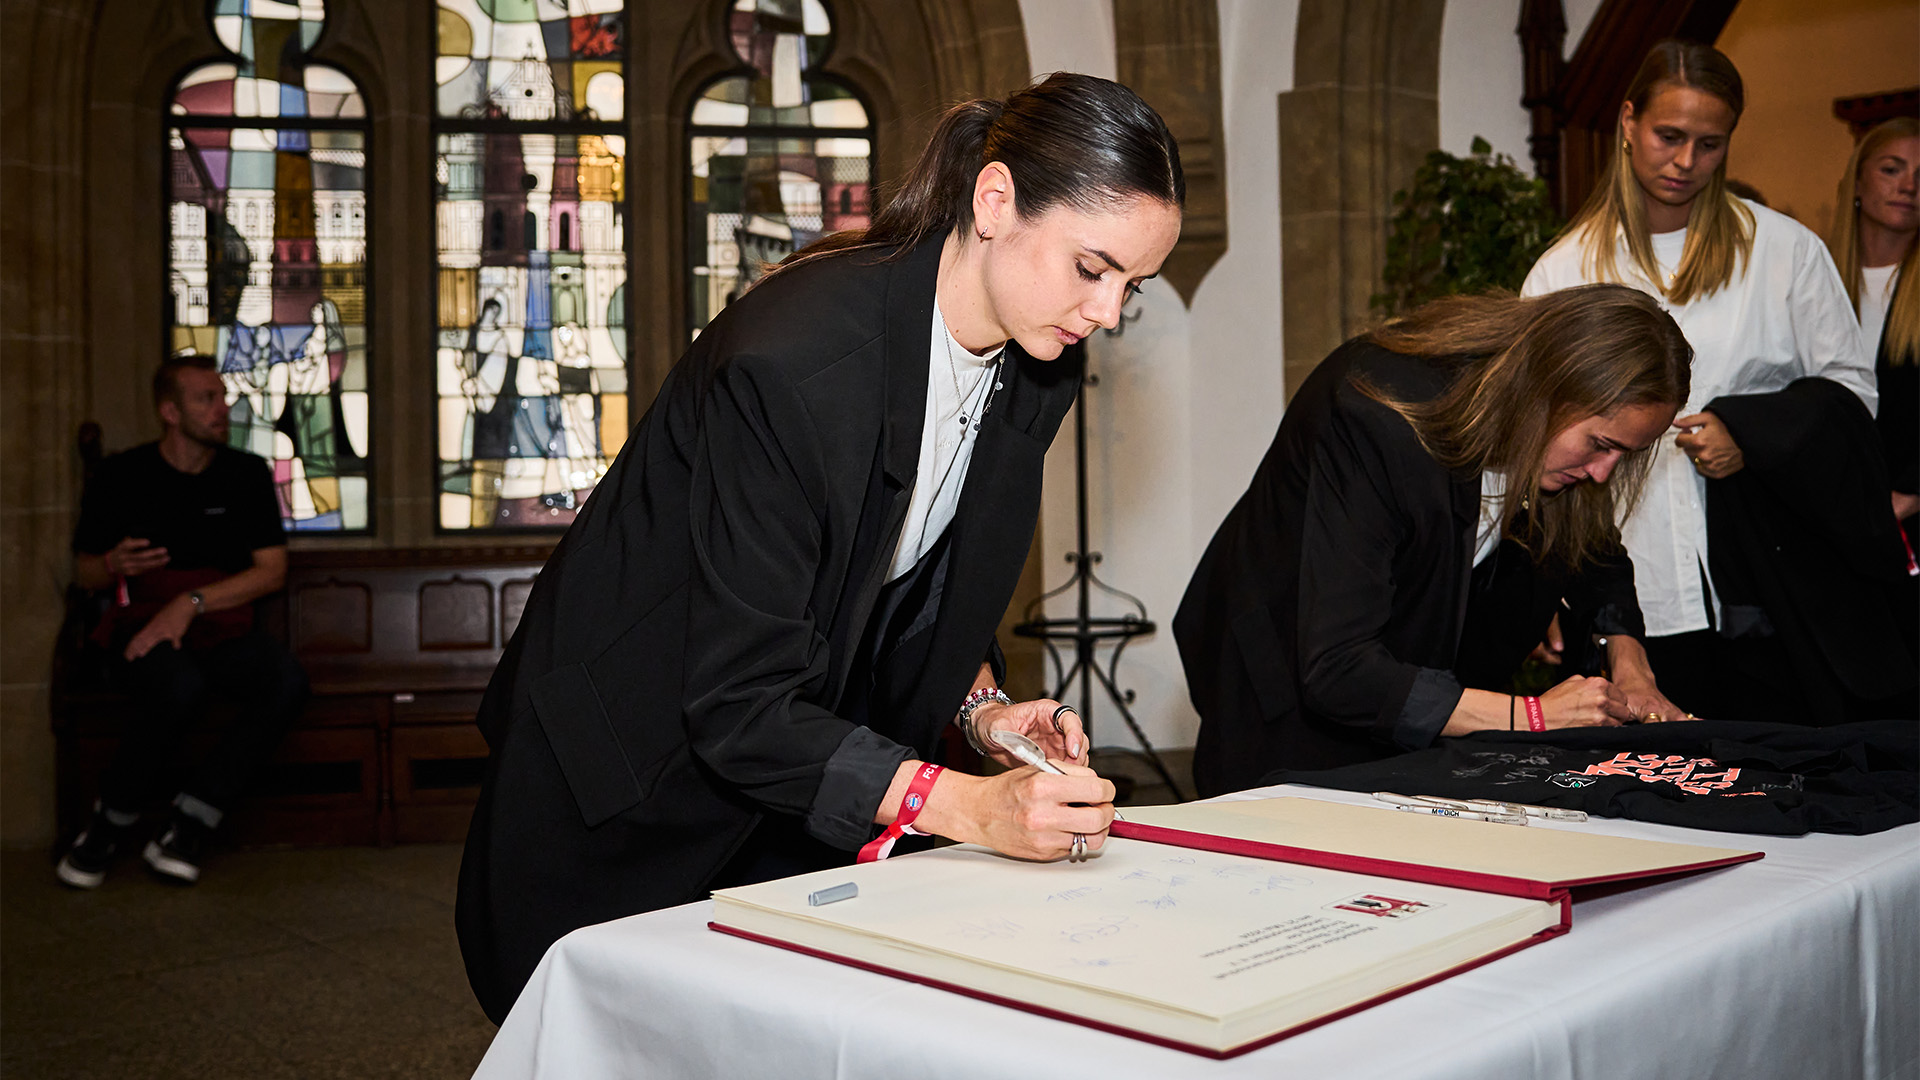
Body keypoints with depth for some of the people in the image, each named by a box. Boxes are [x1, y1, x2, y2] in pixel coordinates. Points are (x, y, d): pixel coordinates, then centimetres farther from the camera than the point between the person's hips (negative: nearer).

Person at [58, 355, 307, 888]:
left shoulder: (247, 474, 7)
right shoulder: (121, 477, 4)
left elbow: (272, 570, 2)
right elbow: (83, 571, 11)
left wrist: (191, 603, -11)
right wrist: (114, 565, -15)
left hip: (223, 631, 3)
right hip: (143, 629, -2)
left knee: (287, 681, -31)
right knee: (181, 687, -38)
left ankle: (185, 826, -23)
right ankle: (111, 824, -14)